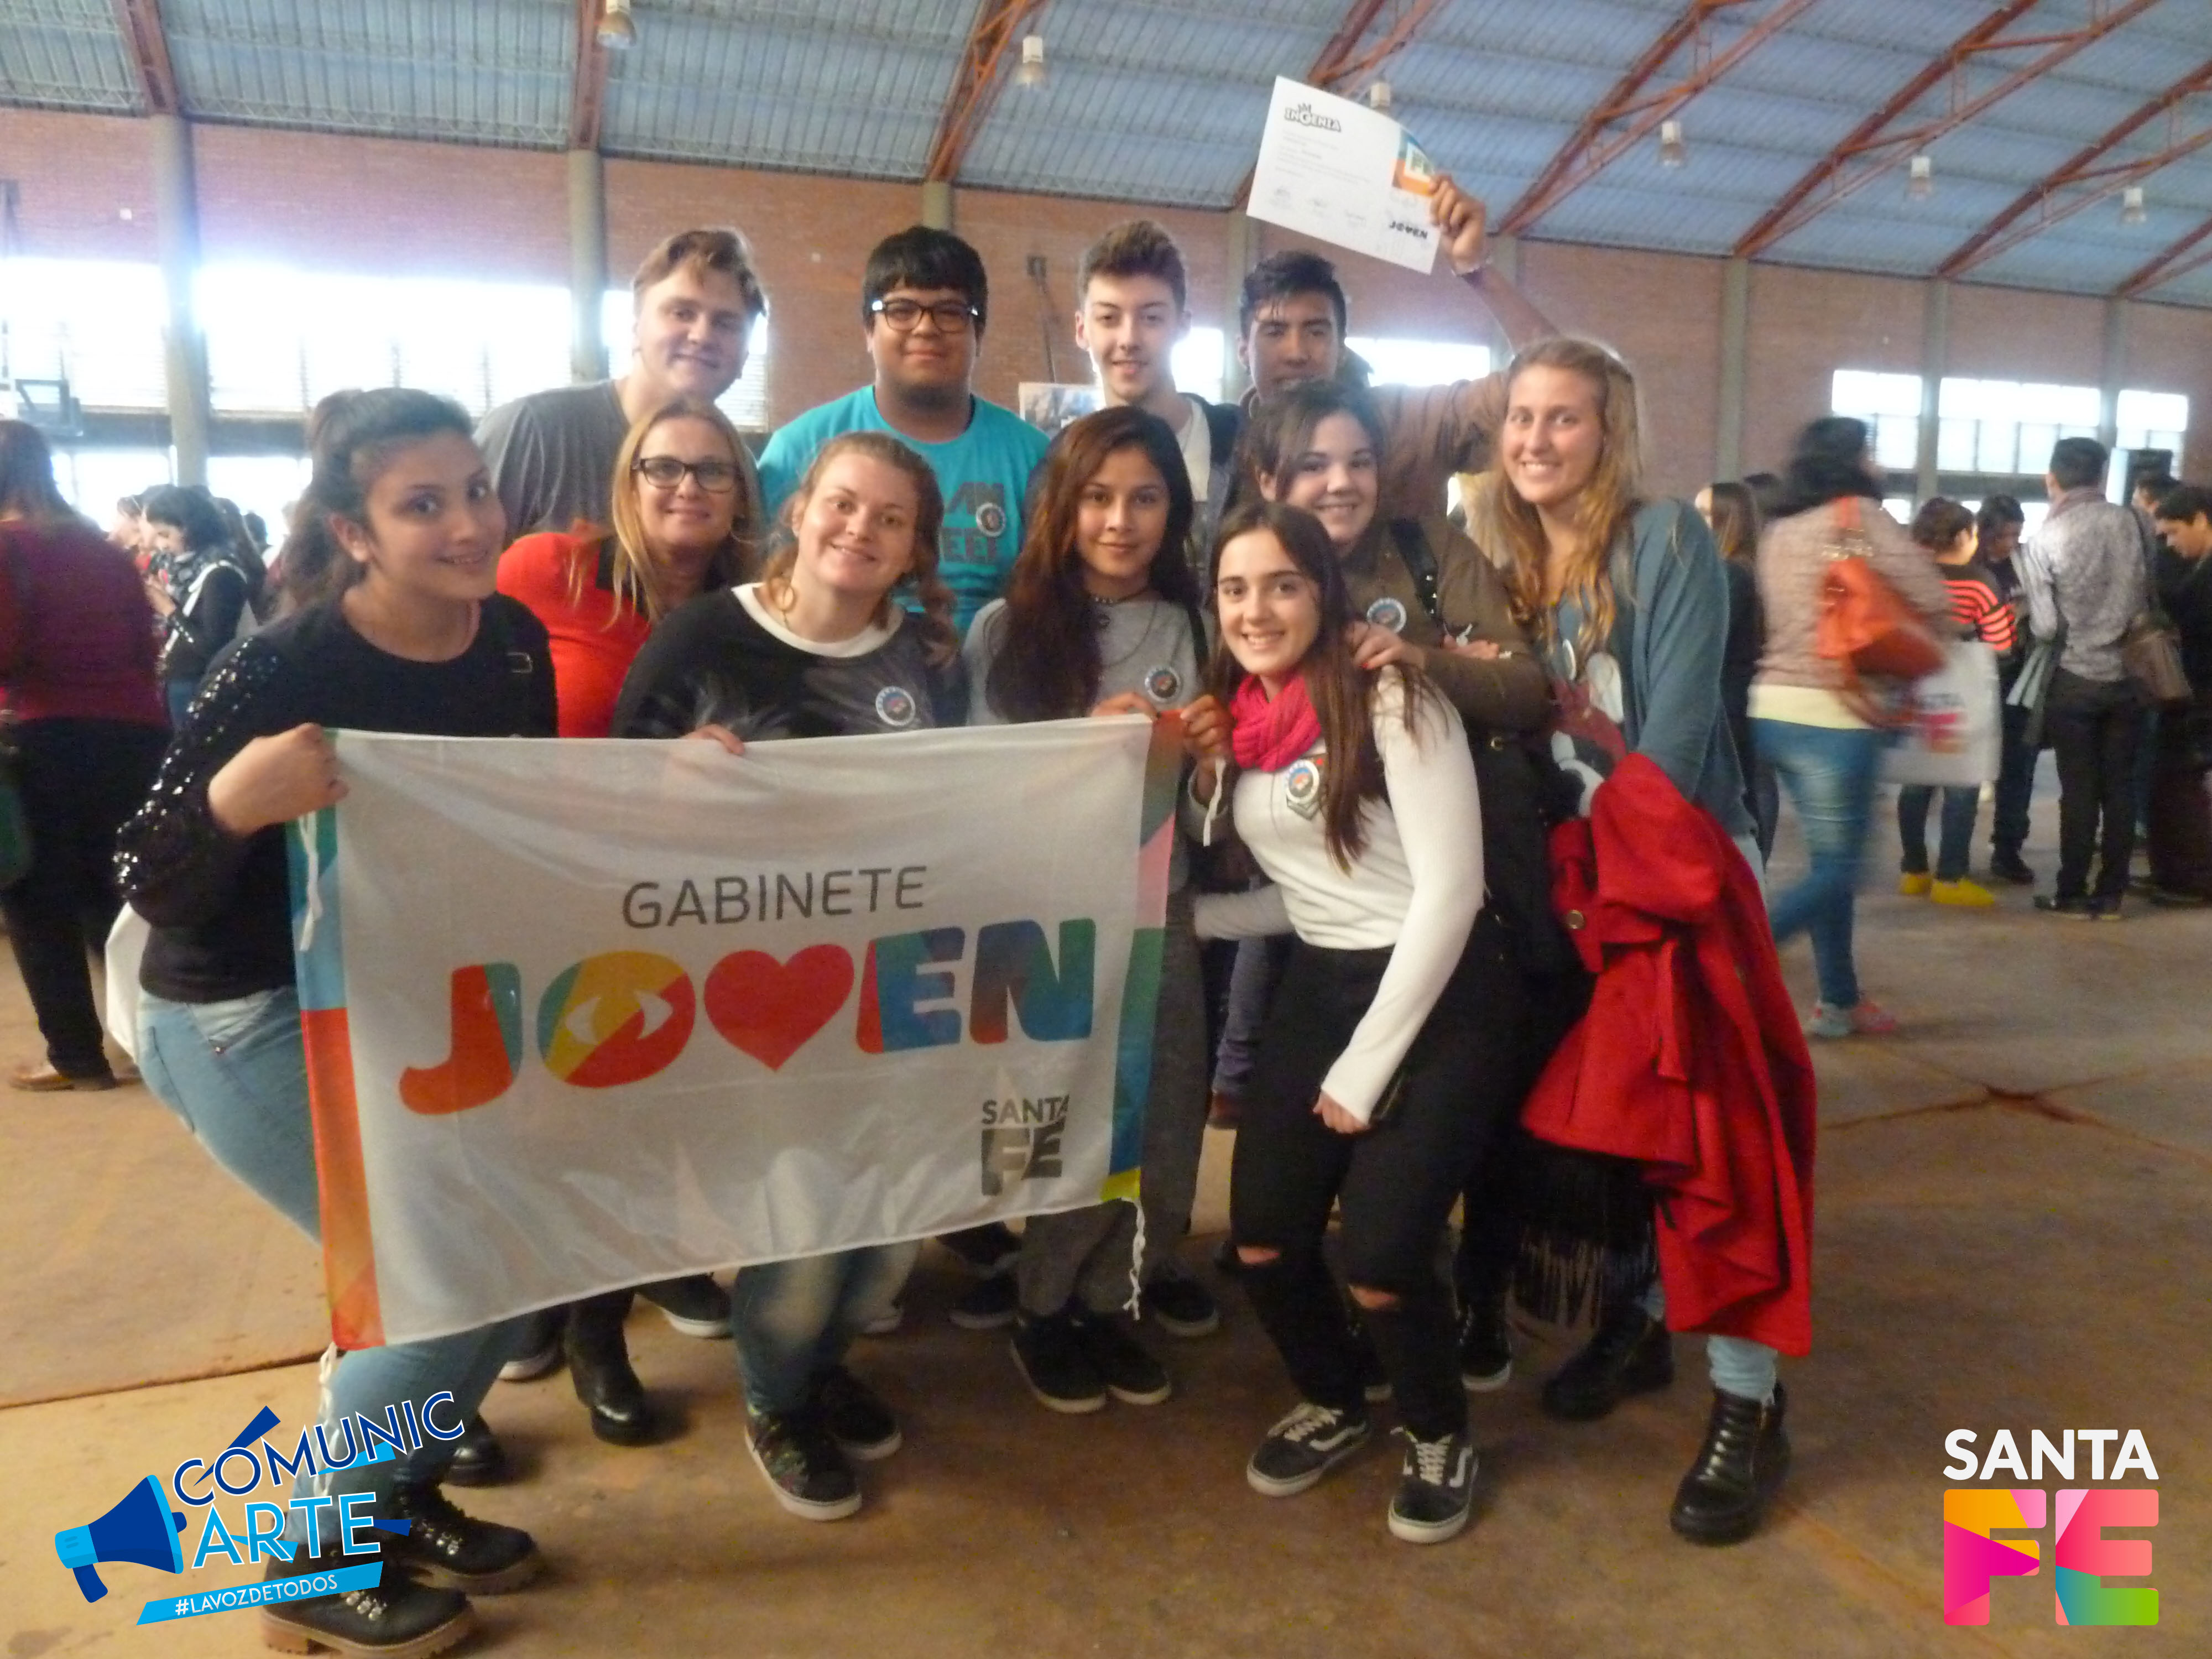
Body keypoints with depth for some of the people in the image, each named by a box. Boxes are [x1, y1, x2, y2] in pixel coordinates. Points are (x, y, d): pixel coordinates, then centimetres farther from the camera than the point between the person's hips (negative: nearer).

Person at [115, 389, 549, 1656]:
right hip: (248, 1019, -7)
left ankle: (399, 1498, 32)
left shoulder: (515, 641, -9)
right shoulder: (288, 668, -26)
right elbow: (151, 889, -22)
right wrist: (233, 803, -42)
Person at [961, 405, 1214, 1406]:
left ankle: (1099, 1299, 26)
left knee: (1159, 1128, 2)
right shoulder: (1007, 629, 0)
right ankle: (1048, 1310, 21)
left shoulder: (1187, 629, 9)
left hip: (1157, 911, 3)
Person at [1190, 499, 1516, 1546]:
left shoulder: (1389, 700, -14)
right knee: (1261, 1242, 2)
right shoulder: (1232, 725, 5)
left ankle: (1438, 1435, 22)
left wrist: (1365, 1066, -16)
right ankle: (1332, 1403, 34)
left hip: (1445, 991, -6)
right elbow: (1299, 894, 11)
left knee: (1380, 1260, -12)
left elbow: (1449, 891, -17)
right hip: (1318, 986, 6)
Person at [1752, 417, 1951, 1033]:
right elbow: (1933, 602, -7)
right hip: (1833, 716, -8)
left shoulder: (1779, 530, 13)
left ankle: (1839, 1000, 19)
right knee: (1835, 869, 0)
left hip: (1775, 708, 8)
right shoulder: (1861, 515, -7)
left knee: (1831, 859, 15)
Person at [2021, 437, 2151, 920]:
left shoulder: (2045, 540, -12)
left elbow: (2045, 627, -11)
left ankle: (2073, 895, 10)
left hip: (2075, 679, -2)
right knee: (2120, 786, 8)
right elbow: (2151, 591, 6)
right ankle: (2111, 894, 13)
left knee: (2079, 791, 4)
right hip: (2130, 673, 2)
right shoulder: (2132, 522, -4)